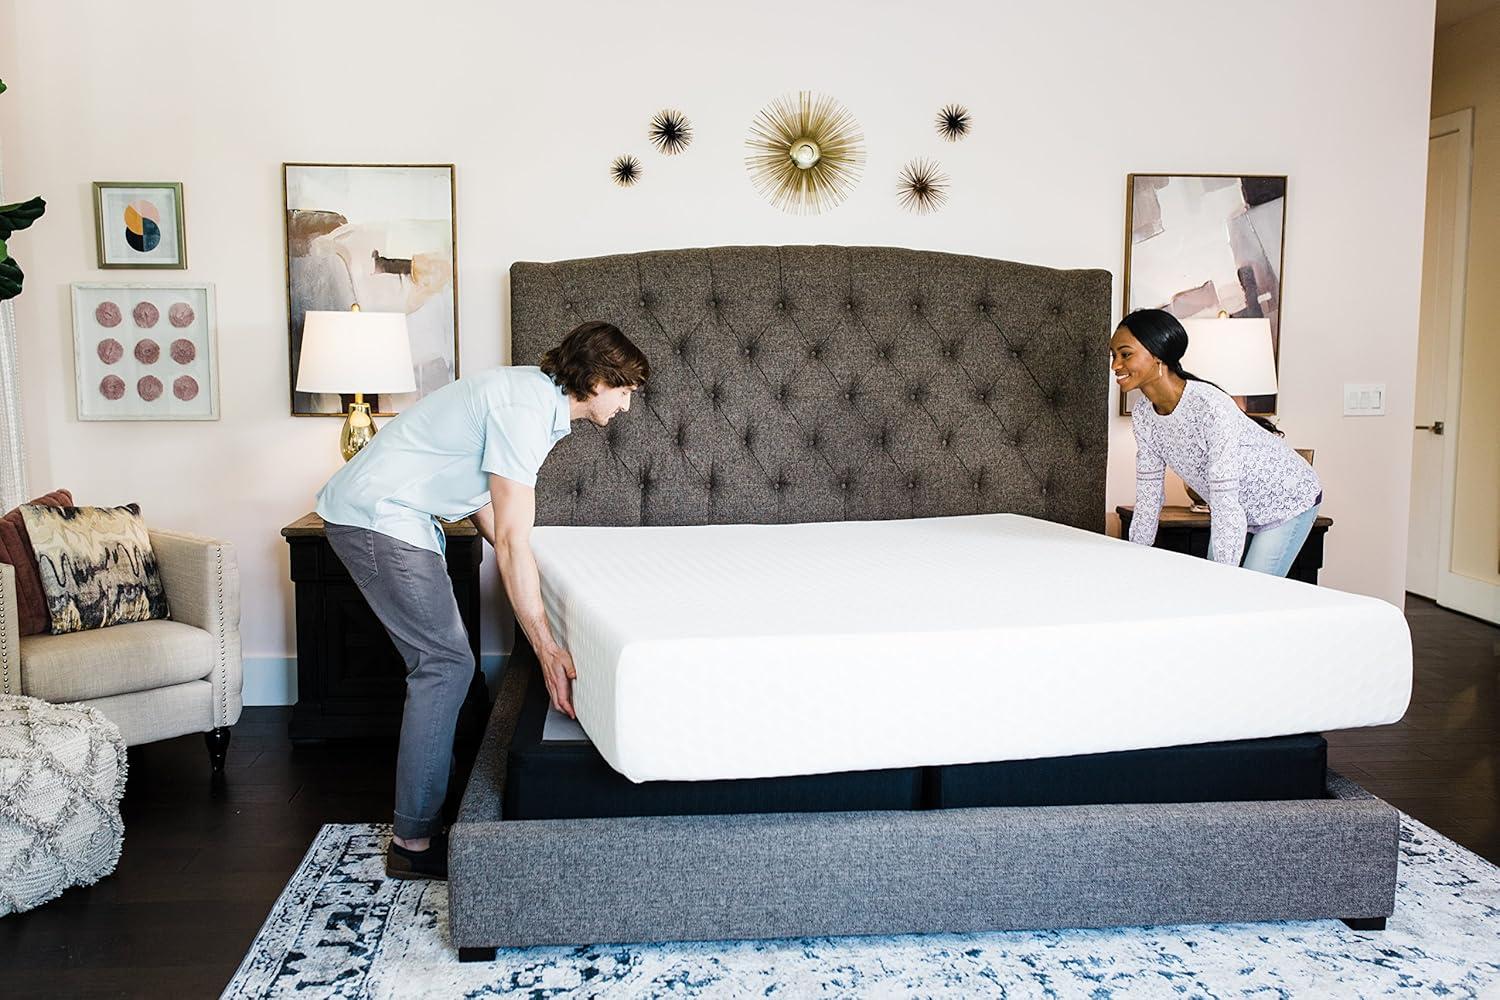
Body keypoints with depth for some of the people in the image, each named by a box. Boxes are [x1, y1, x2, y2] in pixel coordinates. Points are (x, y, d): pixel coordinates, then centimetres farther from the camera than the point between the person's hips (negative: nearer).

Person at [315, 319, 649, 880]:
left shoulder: (537, 395, 9)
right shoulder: (524, 411, -22)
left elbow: (480, 496, 18)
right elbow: (512, 539, -27)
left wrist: (525, 572, 16)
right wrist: (547, 649, -28)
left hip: (398, 514, 10)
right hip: (378, 516, -10)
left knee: (442, 659, 14)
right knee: (446, 665, -10)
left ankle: (431, 798, 25)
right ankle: (415, 842, -4)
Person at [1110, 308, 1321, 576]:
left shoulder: (1210, 407, -35)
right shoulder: (1143, 413, -12)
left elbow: (1225, 503, -35)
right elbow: (1148, 494, -3)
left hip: (1288, 500, -7)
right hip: (1241, 510, 7)